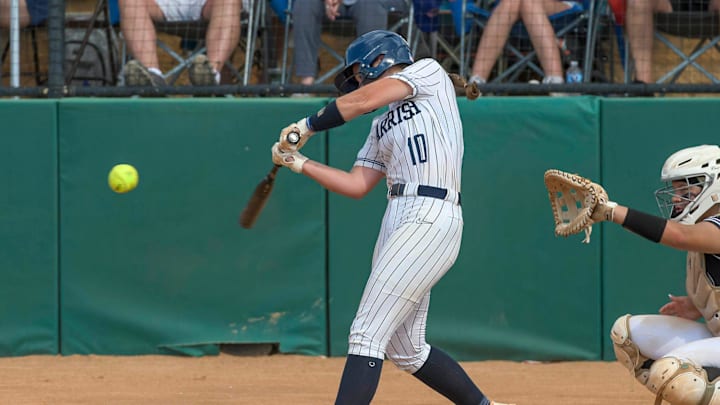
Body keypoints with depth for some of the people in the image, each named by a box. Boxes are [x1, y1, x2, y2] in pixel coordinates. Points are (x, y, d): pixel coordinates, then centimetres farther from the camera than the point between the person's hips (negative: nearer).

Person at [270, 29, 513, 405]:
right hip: (398, 220, 9)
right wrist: (299, 163, 16)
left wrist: (306, 126, 4)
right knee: (406, 351, 12)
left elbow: (361, 101, -6)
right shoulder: (382, 126, 26)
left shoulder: (429, 72, 5)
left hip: (432, 218, -9)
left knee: (366, 334, -15)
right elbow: (356, 185, 18)